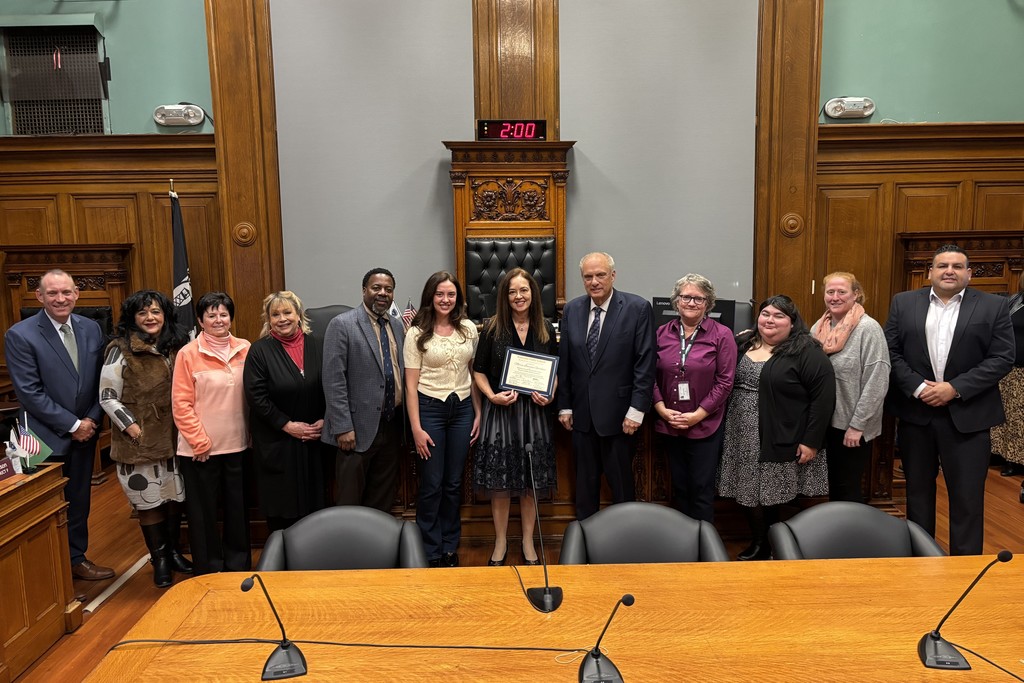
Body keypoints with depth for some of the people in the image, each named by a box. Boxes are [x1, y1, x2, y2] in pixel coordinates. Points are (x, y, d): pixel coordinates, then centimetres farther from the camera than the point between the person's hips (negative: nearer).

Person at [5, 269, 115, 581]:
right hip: (47, 437, -4)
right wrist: (72, 425, -14)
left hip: (84, 433, 5)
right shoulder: (20, 335, -12)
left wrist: (92, 420, -5)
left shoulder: (91, 329, 3)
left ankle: (77, 559, 31)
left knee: (78, 501, 16)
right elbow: (29, 392, -15)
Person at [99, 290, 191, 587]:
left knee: (175, 497, 13)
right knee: (149, 501, 6)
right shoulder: (121, 350, -9)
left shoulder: (176, 347, 6)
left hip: (173, 438, 5)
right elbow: (108, 398, -8)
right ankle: (159, 560, 22)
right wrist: (133, 428, -15)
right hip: (139, 442, -4)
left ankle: (173, 552, 31)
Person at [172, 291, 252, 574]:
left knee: (238, 507, 14)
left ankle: (238, 565, 30)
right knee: (204, 511, 9)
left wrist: (252, 434, 3)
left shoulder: (245, 350, 2)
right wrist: (201, 442, -11)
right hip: (201, 449, -3)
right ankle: (208, 569, 25)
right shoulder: (188, 354, -7)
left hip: (237, 444, 3)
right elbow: (181, 404, -8)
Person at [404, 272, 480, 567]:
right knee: (431, 485, 4)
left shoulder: (469, 329, 3)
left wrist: (478, 413, 4)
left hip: (462, 408, 3)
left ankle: (450, 547, 28)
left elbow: (475, 373, 9)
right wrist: (416, 428, -10)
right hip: (430, 408, -3)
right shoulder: (417, 333, -6)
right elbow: (411, 384, -6)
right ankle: (431, 552, 20)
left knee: (454, 483, 12)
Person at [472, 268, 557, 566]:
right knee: (500, 483, 5)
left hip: (533, 412, 2)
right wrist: (493, 396, -15)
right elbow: (479, 371, 2)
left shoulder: (546, 330, 4)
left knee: (531, 483, 9)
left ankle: (528, 543, 25)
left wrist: (549, 395, -7)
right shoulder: (492, 328, -2)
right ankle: (500, 543, 22)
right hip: (500, 411, -1)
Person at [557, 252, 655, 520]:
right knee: (585, 481, 14)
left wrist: (637, 410, -13)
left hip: (617, 413, -4)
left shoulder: (638, 308, -8)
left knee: (621, 483, 8)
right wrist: (564, 406, 6)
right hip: (581, 413, 4)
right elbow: (564, 362, 8)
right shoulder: (571, 310, 4)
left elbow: (645, 364, -9)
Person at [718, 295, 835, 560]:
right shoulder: (743, 344, 9)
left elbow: (823, 397, -12)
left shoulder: (807, 352, -8)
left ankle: (769, 548, 20)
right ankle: (759, 543, 26)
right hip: (743, 439, 5)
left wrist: (811, 441, -14)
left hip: (781, 442, -5)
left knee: (772, 496, 1)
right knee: (748, 492, 10)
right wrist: (725, 425, 8)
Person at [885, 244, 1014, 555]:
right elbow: (891, 351, 1)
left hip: (968, 415, -2)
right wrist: (917, 387, -12)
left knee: (967, 495, 2)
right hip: (915, 412, 2)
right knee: (917, 489, 14)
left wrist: (955, 388, -14)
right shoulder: (903, 303, 4)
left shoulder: (994, 306, 0)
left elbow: (1002, 357, -5)